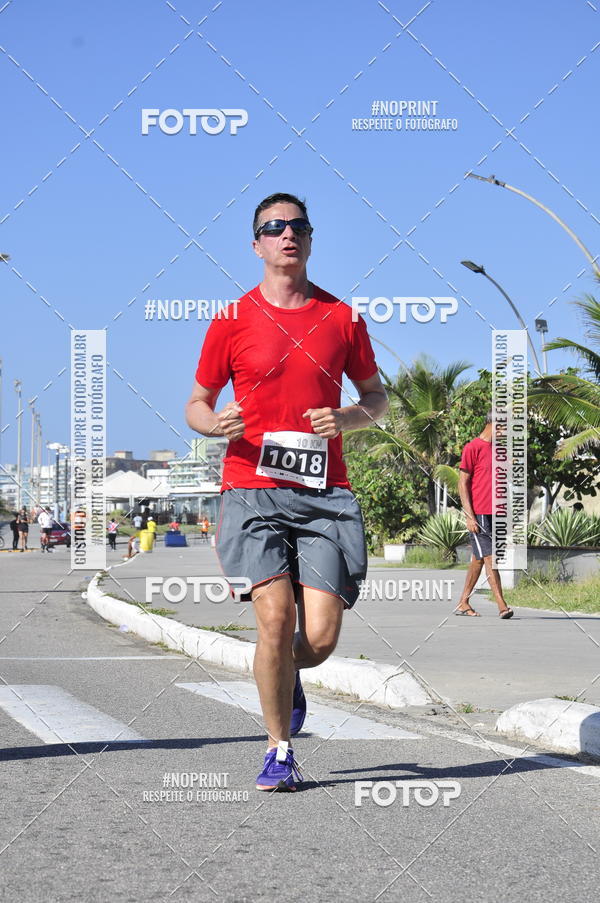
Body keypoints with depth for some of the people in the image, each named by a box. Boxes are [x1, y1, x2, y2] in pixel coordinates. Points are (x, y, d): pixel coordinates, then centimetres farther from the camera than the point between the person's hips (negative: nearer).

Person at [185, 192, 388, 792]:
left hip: (325, 493, 2)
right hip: (253, 490, -1)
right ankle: (279, 750, 4)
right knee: (276, 618, -14)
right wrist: (217, 423, -10)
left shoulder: (341, 317, 10)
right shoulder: (232, 321, 6)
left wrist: (351, 417, -3)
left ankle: (285, 676, 32)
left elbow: (375, 393, 20)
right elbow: (196, 404, 13)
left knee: (320, 638, -6)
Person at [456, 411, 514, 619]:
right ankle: (502, 606, -16)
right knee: (489, 558, -11)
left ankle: (463, 604, 19)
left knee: (478, 559, 11)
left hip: (494, 514, 8)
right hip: (479, 514, -8)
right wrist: (470, 516, -14)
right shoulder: (472, 448, -6)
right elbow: (463, 483, -8)